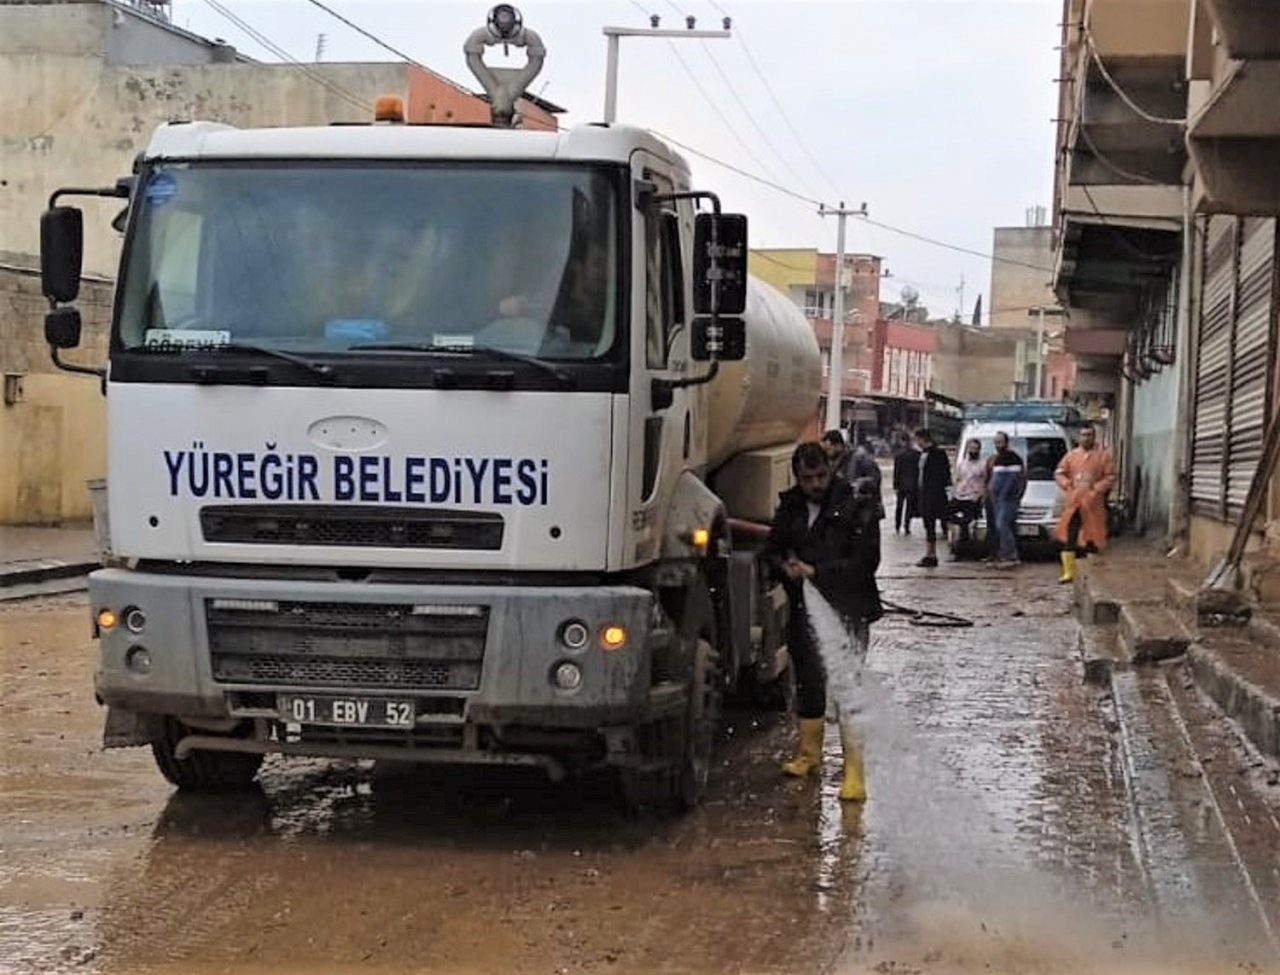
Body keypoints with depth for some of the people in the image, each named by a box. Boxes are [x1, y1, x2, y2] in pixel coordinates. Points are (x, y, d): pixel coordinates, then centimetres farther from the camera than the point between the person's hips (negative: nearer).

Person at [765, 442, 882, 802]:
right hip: (805, 611, 6)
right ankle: (809, 753, 37)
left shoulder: (856, 509, -9)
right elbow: (772, 550, 18)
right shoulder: (789, 509, 8)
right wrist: (785, 566, -6)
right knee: (808, 684, 18)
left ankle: (854, 771, -10)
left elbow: (865, 562, -14)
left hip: (847, 613, -6)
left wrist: (815, 572, -16)